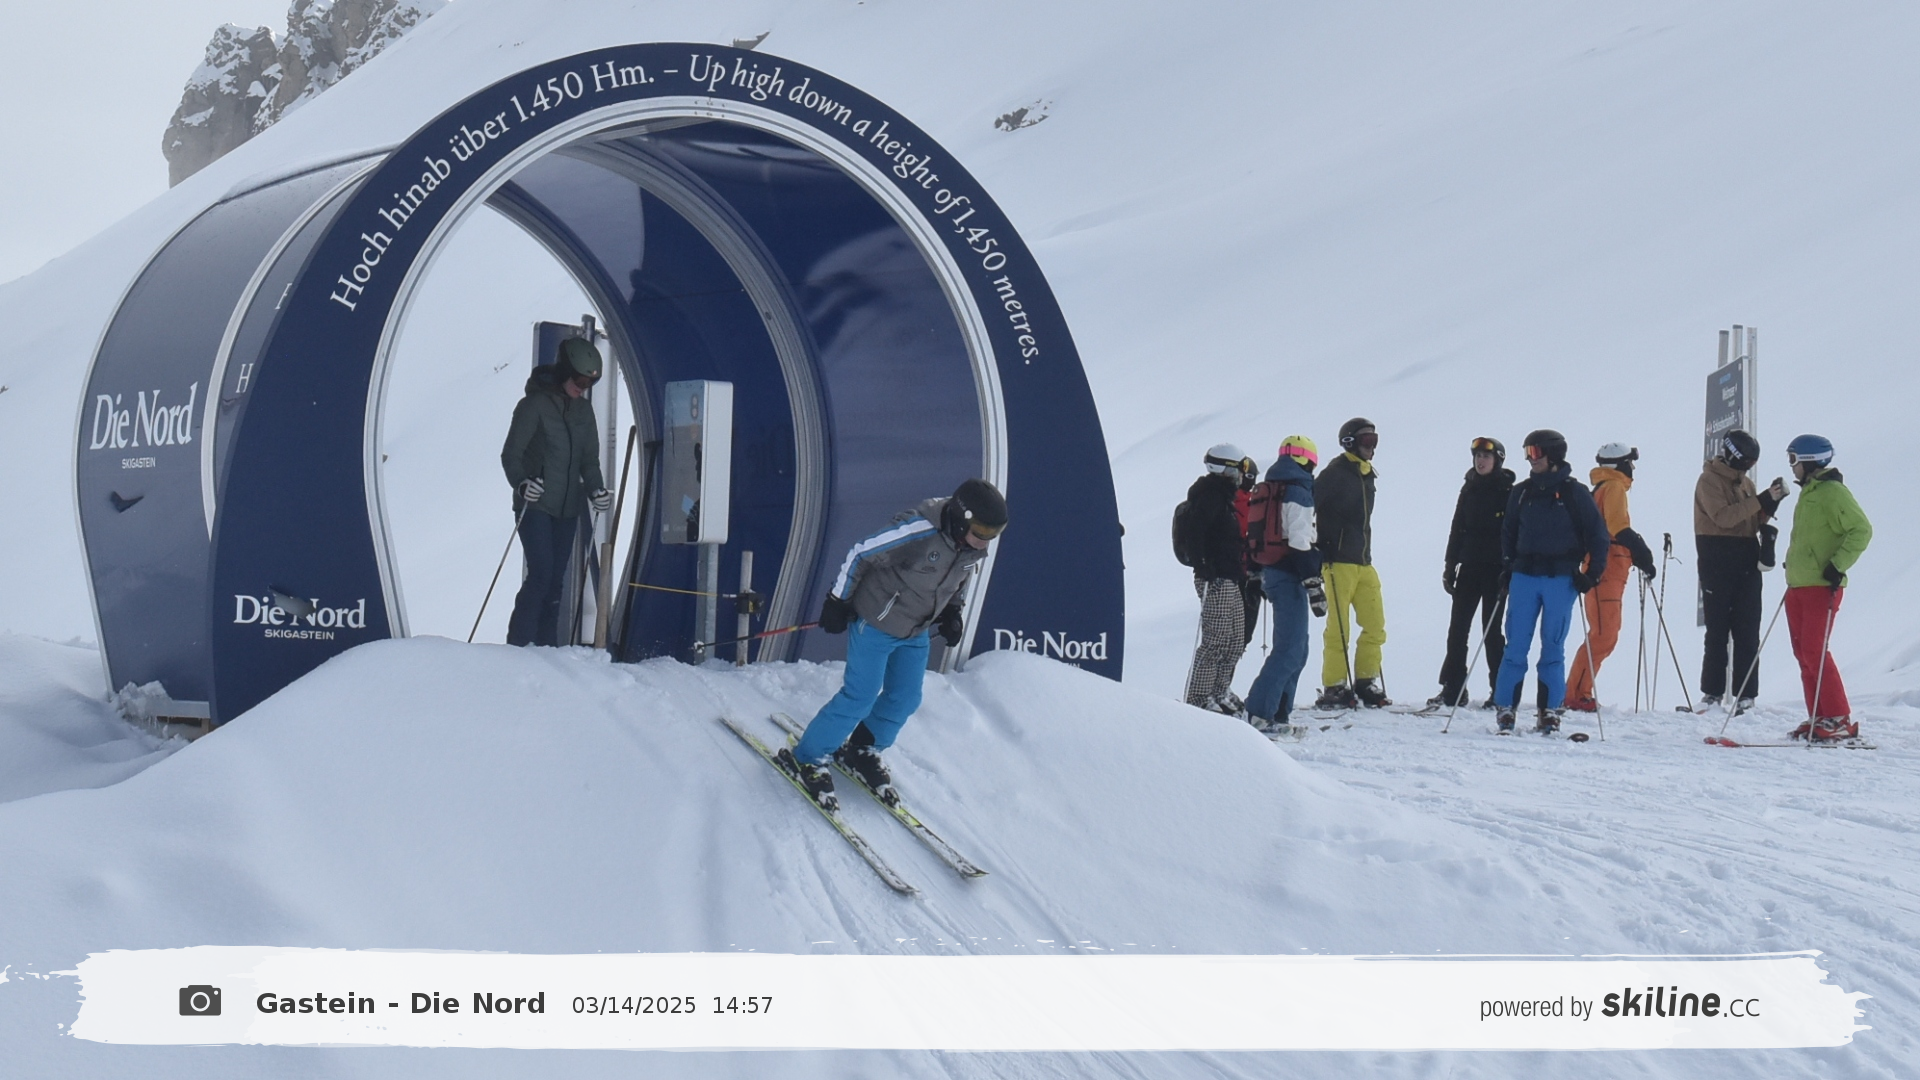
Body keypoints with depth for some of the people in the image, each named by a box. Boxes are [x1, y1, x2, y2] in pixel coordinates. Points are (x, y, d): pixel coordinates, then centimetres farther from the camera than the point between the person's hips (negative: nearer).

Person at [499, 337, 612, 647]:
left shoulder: (583, 409, 11)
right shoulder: (535, 404, -8)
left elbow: (589, 458, 15)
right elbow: (511, 455, -10)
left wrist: (595, 488, -3)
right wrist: (521, 483, -27)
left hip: (568, 509, 6)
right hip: (534, 506, -6)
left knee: (556, 580, 5)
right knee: (541, 574, -15)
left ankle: (546, 645, 10)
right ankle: (518, 643, -10)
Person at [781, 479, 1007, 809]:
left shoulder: (973, 547, -10)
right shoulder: (918, 532, -33)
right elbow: (860, 555, -22)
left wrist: (954, 615, 0)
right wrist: (838, 602, -15)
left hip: (916, 633, 7)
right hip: (875, 625, -7)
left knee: (904, 700, 12)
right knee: (860, 698, -7)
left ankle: (862, 752, 34)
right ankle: (805, 759, 7)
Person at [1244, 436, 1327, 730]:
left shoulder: (1269, 489, 15)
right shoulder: (1297, 491, -12)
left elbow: (1257, 538, 20)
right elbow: (1300, 543, -20)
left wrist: (1262, 576, 27)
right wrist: (1313, 584, -21)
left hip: (1270, 571, 10)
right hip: (1289, 576, -10)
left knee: (1296, 648, 15)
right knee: (1290, 648, -10)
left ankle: (1278, 713, 14)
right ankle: (1260, 712, -16)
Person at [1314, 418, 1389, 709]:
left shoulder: (1367, 475, 17)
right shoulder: (1336, 472, -8)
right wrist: (1320, 551, -17)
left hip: (1364, 562, 8)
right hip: (1339, 561, -8)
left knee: (1375, 625, 6)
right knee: (1339, 628, -6)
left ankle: (1366, 684, 13)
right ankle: (1335, 689, -2)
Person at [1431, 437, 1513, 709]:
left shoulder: (1507, 492, -3)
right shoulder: (1469, 489, 10)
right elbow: (1457, 529, 13)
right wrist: (1450, 566, 9)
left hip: (1494, 569, -4)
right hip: (1469, 567, 4)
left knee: (1492, 630, -1)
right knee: (1458, 628, 1)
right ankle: (1452, 689, 4)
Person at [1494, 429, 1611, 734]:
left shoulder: (1574, 492, -1)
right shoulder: (1522, 492, 10)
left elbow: (1598, 535, 2)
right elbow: (1508, 531, 20)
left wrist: (1591, 573, -5)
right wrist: (1508, 566, 8)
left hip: (1561, 579, -3)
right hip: (1524, 576, 3)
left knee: (1553, 648, 0)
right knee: (1515, 645, -2)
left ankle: (1551, 711, 5)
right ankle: (1505, 707, 0)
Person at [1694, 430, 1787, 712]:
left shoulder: (1744, 482, 16)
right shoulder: (1709, 481, -5)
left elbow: (1755, 521, 15)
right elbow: (1724, 516, -19)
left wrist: (1772, 501, -1)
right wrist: (1762, 500, -20)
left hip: (1746, 564, 6)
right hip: (1717, 564, -6)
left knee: (1747, 630, -1)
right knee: (1717, 629, -1)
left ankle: (1745, 693, -1)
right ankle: (1712, 692, 4)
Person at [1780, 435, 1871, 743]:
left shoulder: (1833, 492, -11)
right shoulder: (1809, 492, 18)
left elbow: (1861, 530, -18)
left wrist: (1839, 565, -21)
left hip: (1821, 586, -10)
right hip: (1798, 585, 10)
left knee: (1815, 652, -12)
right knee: (1803, 654, 7)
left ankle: (1840, 720, -9)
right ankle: (1819, 718, 11)